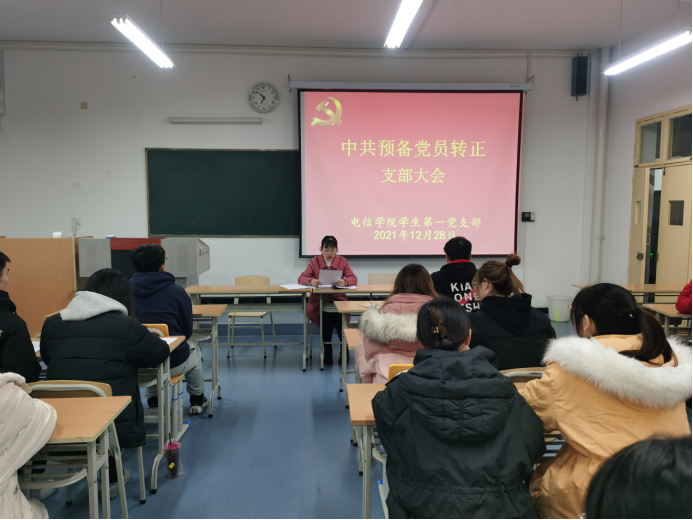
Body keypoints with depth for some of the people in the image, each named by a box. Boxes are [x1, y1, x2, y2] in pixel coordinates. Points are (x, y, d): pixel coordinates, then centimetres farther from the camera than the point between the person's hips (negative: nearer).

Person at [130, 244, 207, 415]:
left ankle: (153, 403, 38)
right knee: (194, 351, 32)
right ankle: (197, 401, 41)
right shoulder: (176, 291, -11)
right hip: (174, 363, -3)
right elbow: (187, 331, -1)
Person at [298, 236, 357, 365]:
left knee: (339, 315, -31)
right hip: (319, 300, 0)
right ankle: (327, 352, -8)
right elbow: (301, 278, -1)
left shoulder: (342, 261, 8)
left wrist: (345, 282, -28)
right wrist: (310, 281, -25)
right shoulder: (315, 261, 8)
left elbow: (353, 279, -4)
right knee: (326, 316, -32)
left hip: (338, 299, 0)